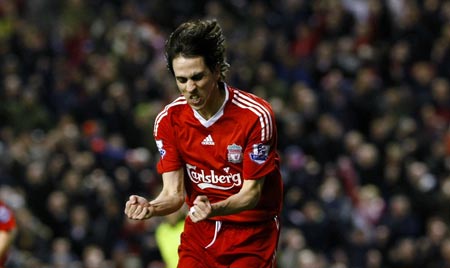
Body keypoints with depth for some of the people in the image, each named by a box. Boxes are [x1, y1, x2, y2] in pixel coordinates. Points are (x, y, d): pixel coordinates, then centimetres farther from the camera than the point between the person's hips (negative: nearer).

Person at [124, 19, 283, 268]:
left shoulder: (256, 116, -19)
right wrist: (149, 208, -31)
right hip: (199, 233, 3)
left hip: (252, 236, -3)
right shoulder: (169, 120, -6)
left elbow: (251, 193, -18)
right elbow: (174, 193, -8)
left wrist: (214, 208, -38)